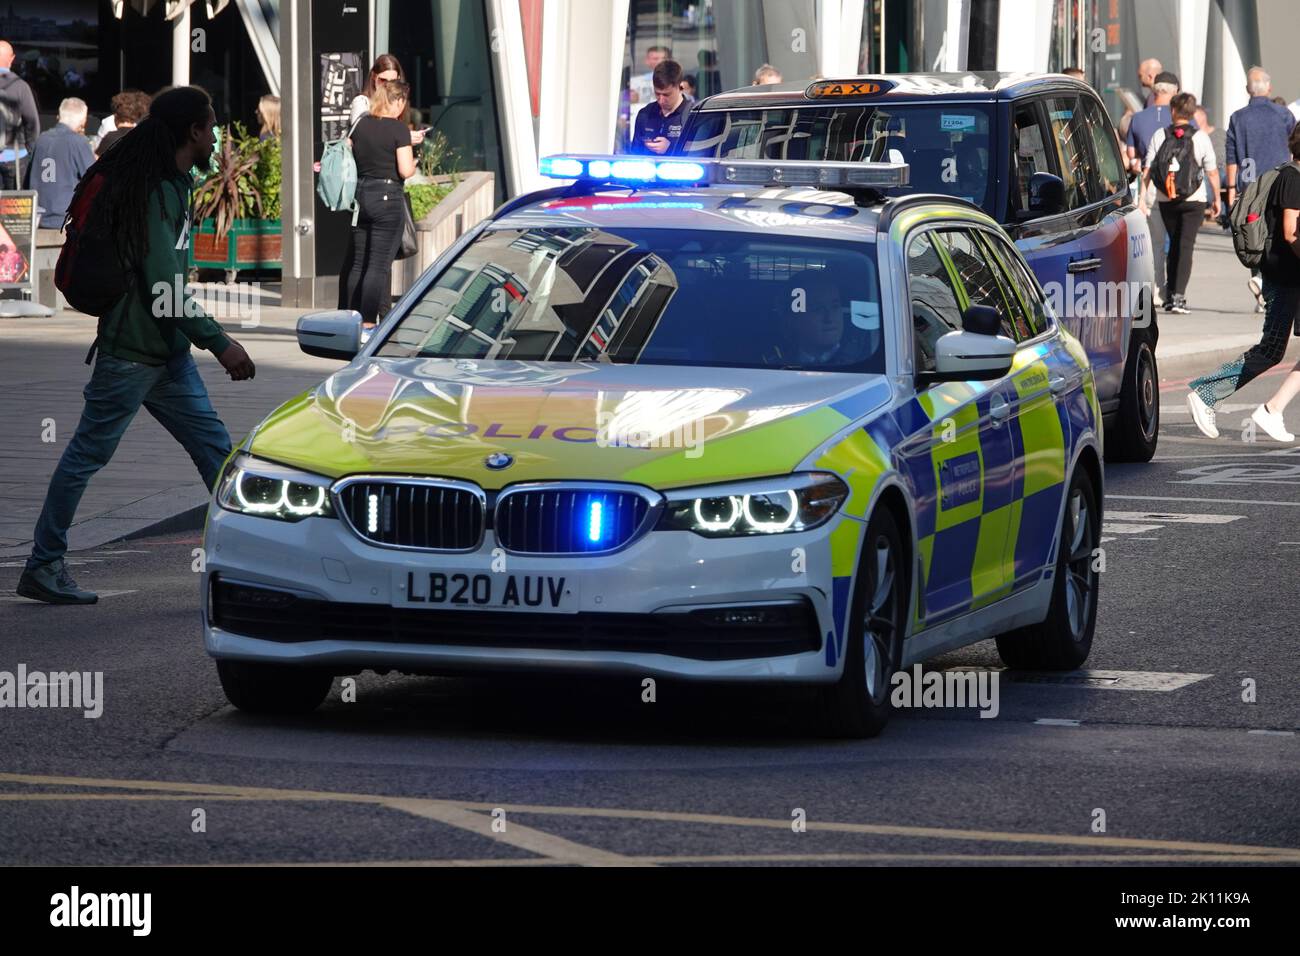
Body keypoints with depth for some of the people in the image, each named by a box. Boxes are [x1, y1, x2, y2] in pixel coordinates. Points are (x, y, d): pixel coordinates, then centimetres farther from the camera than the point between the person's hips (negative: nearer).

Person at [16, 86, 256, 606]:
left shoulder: (172, 186, 12)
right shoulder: (157, 193, -18)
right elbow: (165, 288, -23)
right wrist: (219, 343, -20)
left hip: (167, 352, 10)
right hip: (133, 353, -10)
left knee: (214, 447, 5)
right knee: (88, 453, 0)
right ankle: (43, 567, 7)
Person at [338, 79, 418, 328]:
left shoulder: (361, 124, 6)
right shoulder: (398, 128, -11)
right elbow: (405, 170, -16)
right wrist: (414, 162, 6)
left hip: (360, 195, 6)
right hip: (387, 197, -6)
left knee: (356, 263, 13)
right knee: (379, 265, -3)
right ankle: (368, 323, -6)